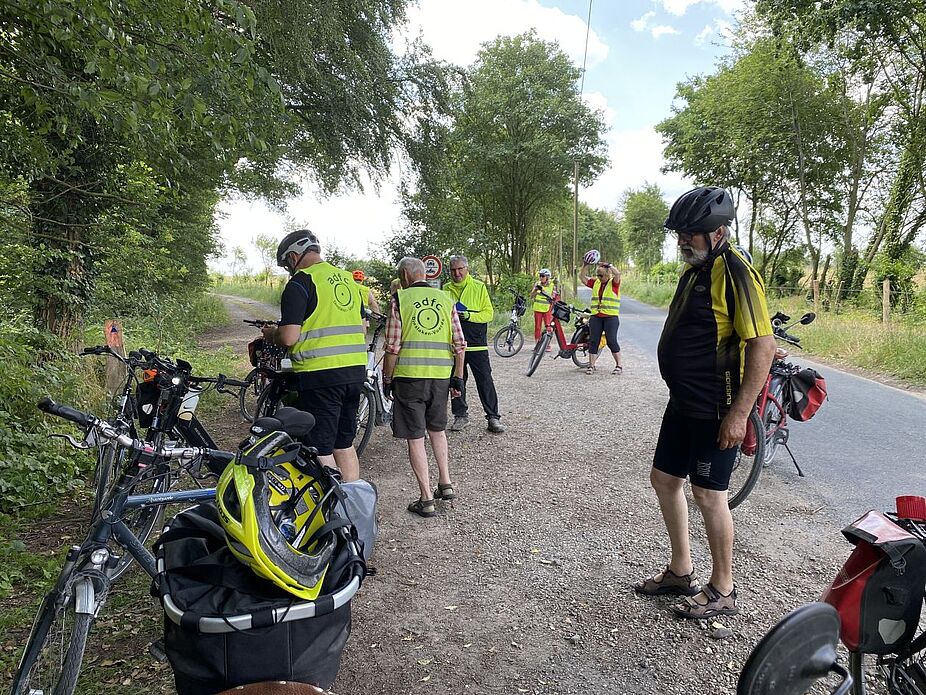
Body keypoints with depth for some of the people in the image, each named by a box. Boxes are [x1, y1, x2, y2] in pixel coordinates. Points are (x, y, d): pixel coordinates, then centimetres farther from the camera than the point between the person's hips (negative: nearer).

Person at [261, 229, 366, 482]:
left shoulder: (300, 282, -8)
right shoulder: (348, 279, 14)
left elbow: (288, 337, -16)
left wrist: (270, 334, 6)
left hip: (320, 375, -8)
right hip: (356, 372, 8)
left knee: (320, 451, 1)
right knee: (344, 444, 18)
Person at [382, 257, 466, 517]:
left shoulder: (400, 299, -4)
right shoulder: (445, 300, 7)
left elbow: (392, 347, -7)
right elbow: (460, 345, 5)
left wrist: (387, 380, 3)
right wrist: (458, 378, 14)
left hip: (409, 378, -4)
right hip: (441, 377, 4)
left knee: (415, 437, 4)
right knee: (437, 429, 24)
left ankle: (426, 499, 9)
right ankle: (445, 483, 24)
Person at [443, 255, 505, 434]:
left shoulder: (479, 287, 1)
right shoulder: (446, 289, 9)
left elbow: (489, 313, -2)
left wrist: (469, 315, -17)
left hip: (477, 344, -3)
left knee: (485, 380, -2)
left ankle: (493, 417, 5)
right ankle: (461, 415, 22)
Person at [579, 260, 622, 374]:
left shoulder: (614, 283, 0)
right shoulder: (595, 282, 12)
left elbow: (617, 274, -20)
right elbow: (581, 276, 8)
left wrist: (607, 265, -16)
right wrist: (586, 266, -4)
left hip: (611, 317, -4)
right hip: (595, 317, 4)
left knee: (612, 341, -4)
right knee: (593, 341, 3)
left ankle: (619, 365, 8)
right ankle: (591, 366, 9)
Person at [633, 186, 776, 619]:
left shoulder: (734, 273, -17)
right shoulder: (695, 269, 11)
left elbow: (763, 346, -21)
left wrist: (739, 414, -23)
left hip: (716, 411, -9)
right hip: (683, 403, 9)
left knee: (708, 494, 2)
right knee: (664, 479, 15)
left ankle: (722, 591, 22)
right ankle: (680, 571, 32)